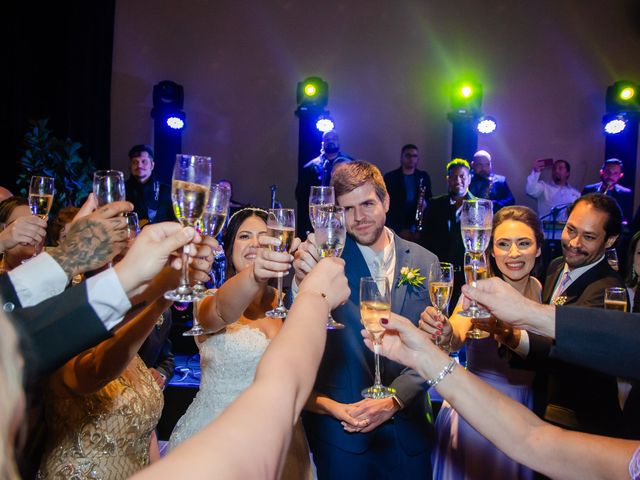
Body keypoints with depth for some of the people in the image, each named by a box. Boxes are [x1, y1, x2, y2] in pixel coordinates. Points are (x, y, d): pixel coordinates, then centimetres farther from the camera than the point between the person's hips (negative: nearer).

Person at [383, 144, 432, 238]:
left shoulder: (424, 176, 11)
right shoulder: (390, 177, 1)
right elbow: (386, 205, -3)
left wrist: (425, 204, -8)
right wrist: (399, 230, -11)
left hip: (418, 227, 3)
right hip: (396, 229, -2)